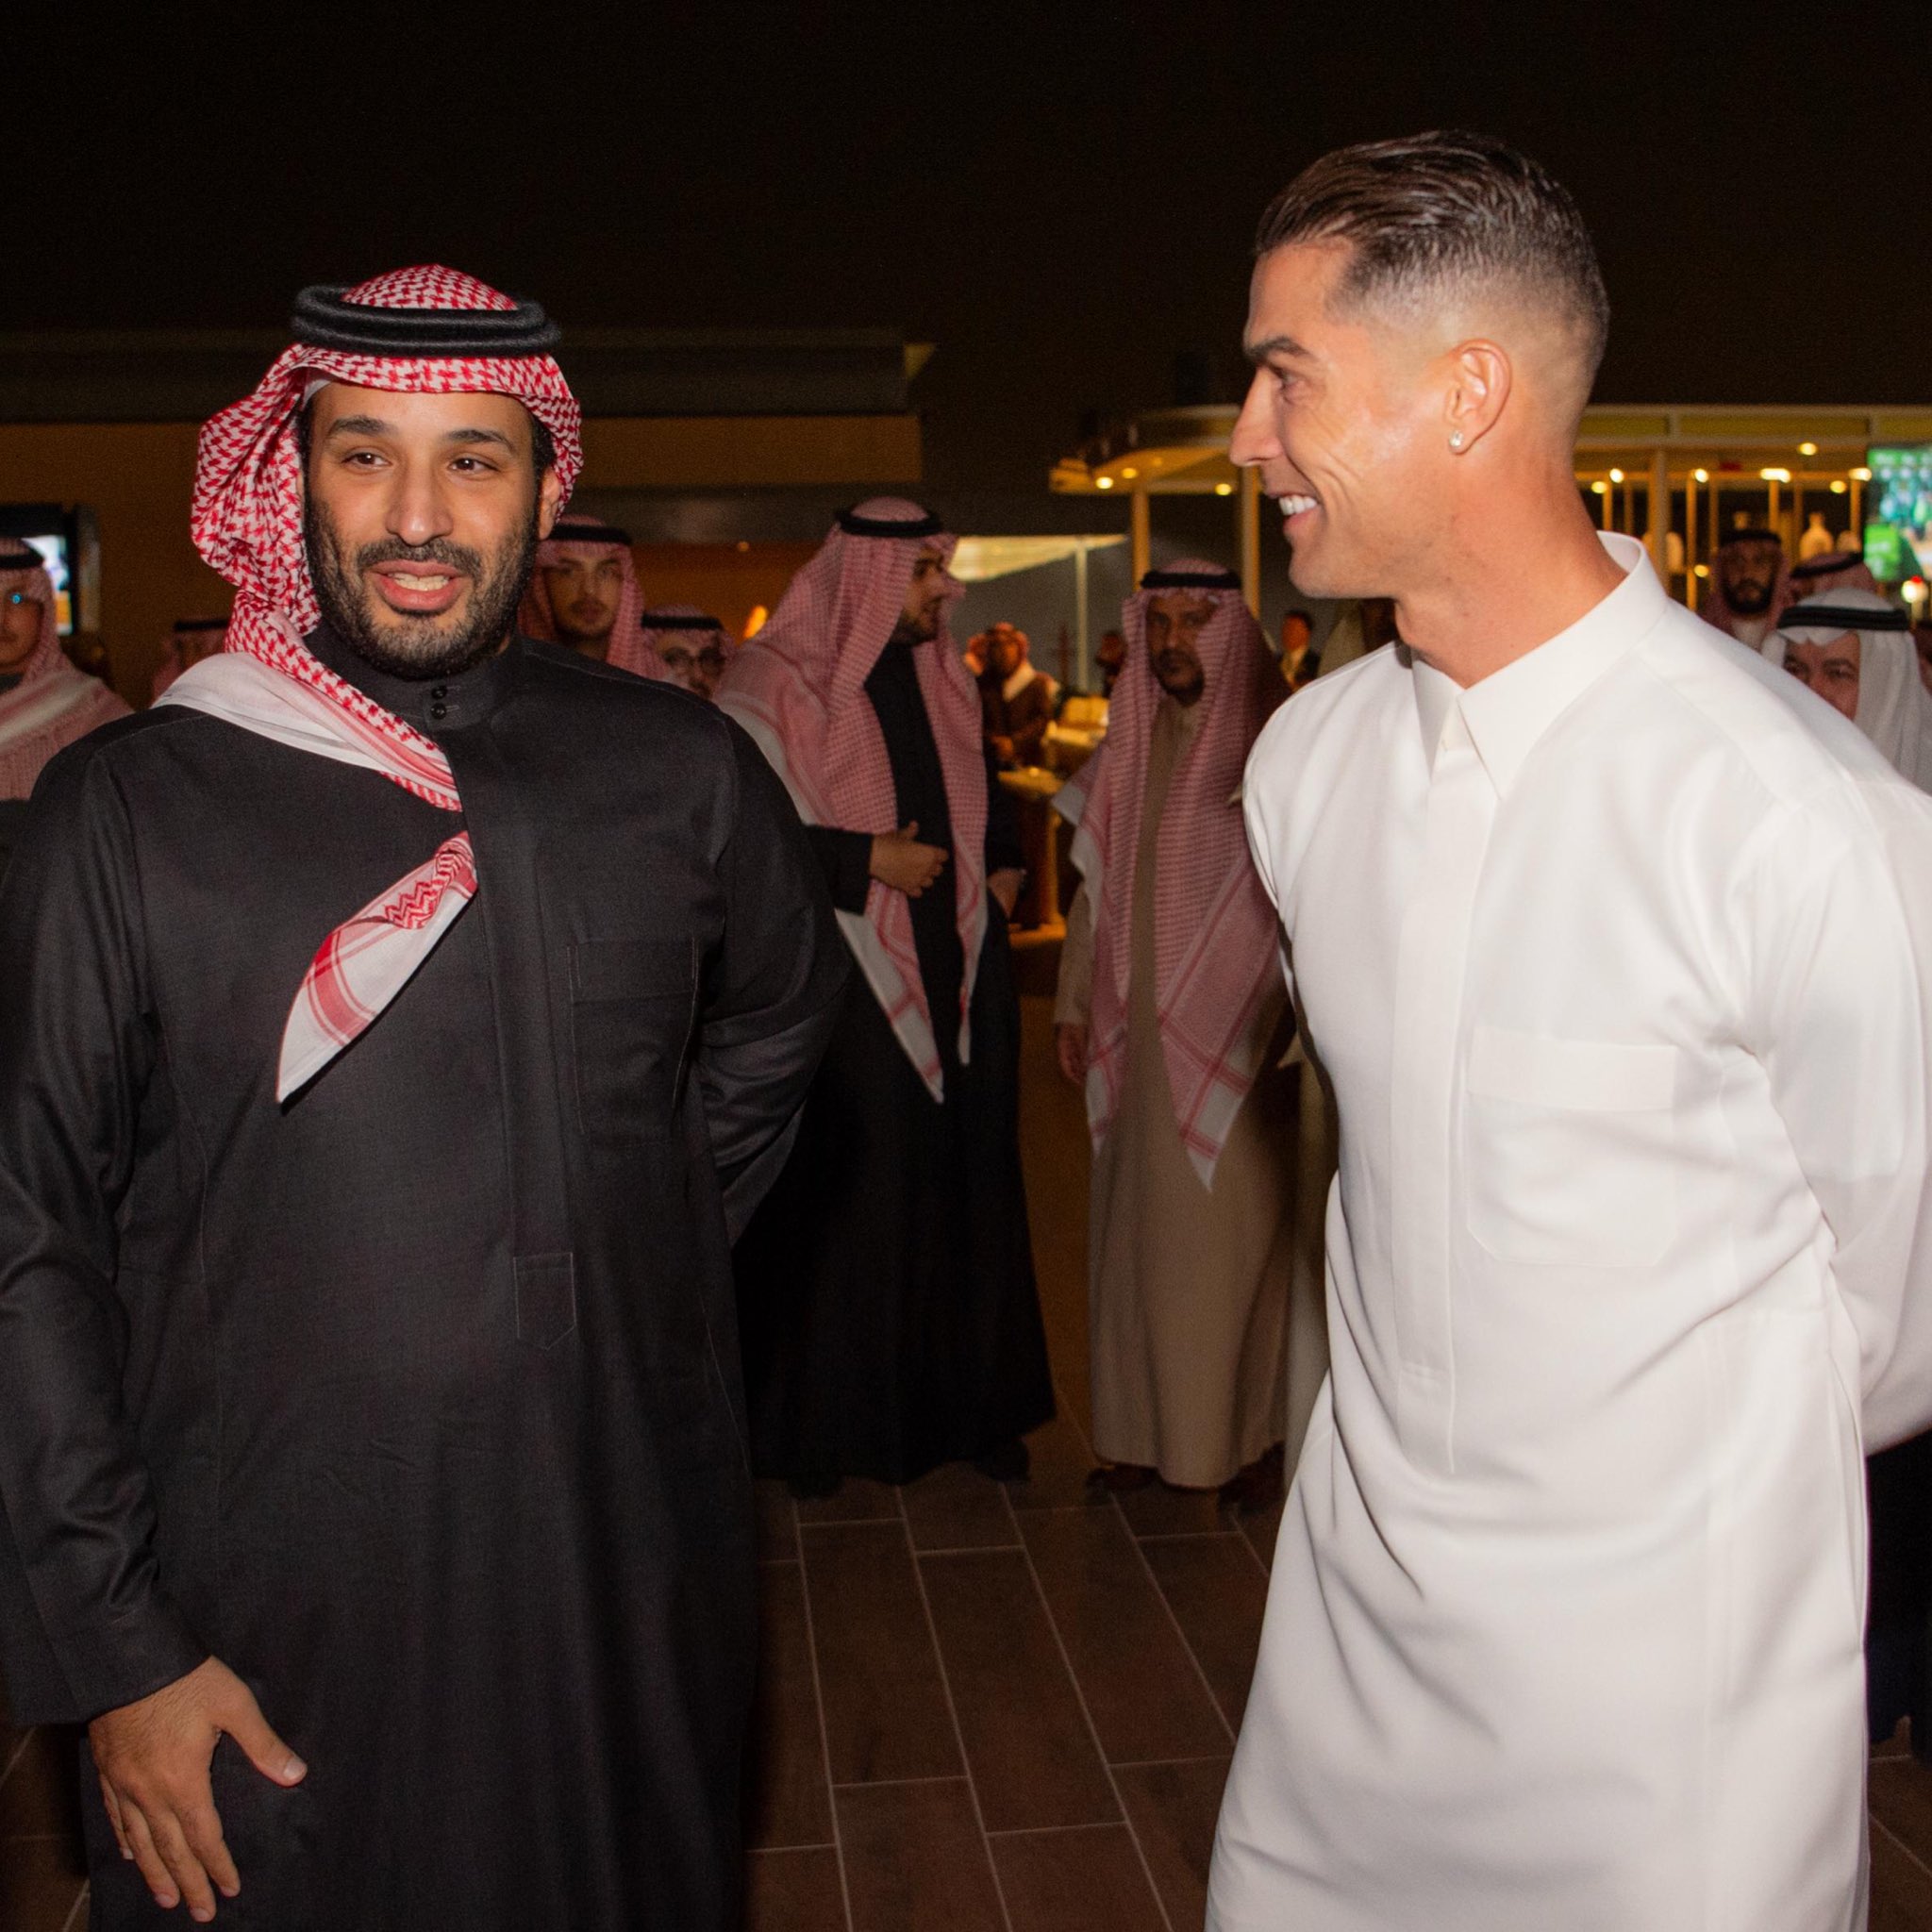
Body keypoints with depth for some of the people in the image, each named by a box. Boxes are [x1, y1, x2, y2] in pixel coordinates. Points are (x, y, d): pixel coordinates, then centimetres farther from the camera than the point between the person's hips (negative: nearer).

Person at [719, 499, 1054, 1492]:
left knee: (965, 1188, 8)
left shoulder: (946, 681, 13)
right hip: (844, 987, -5)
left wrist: (1002, 868, 10)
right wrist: (868, 860, -16)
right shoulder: (773, 683, -7)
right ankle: (820, 1421, 15)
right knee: (836, 1206, 0)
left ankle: (972, 1403, 22)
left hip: (958, 975, 6)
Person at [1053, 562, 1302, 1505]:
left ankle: (1253, 1432, 15)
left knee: (1237, 1230, 0)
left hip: (1240, 1047, -5)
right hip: (1140, 1042, 5)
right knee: (1139, 1231, 9)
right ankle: (1148, 1427, 21)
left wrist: (1294, 1024, -16)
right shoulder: (1127, 753, 10)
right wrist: (1074, 1006, 13)